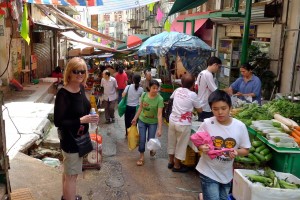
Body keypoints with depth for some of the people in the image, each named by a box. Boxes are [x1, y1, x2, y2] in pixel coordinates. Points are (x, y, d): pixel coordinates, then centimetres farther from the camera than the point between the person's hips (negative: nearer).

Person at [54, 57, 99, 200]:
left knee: (68, 171, 26)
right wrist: (81, 120, -29)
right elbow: (58, 122, -25)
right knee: (72, 174, 6)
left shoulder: (81, 88, -1)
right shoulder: (63, 94, -25)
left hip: (79, 137, 8)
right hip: (70, 139, -8)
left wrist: (90, 117, 1)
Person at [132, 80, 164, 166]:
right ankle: (141, 157, 22)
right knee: (142, 139, 3)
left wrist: (159, 129, -31)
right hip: (142, 120, 2)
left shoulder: (159, 99, -23)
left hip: (153, 122, -2)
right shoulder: (144, 95, -13)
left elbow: (159, 114, -26)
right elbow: (140, 108, 1)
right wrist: (135, 118, 5)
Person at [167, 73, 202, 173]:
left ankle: (171, 162, 34)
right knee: (181, 145, 10)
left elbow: (171, 97, 26)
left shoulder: (177, 90, 2)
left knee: (172, 142, 19)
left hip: (172, 120, 6)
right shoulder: (193, 95, -12)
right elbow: (199, 110, -1)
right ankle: (177, 166, 21)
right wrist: (192, 106, 20)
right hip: (183, 124, -6)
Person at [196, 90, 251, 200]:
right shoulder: (207, 124, -15)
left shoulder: (240, 126, -11)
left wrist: (236, 152, -24)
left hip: (227, 174, 3)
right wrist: (202, 147, -25)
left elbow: (246, 150, -3)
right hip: (209, 172, -3)